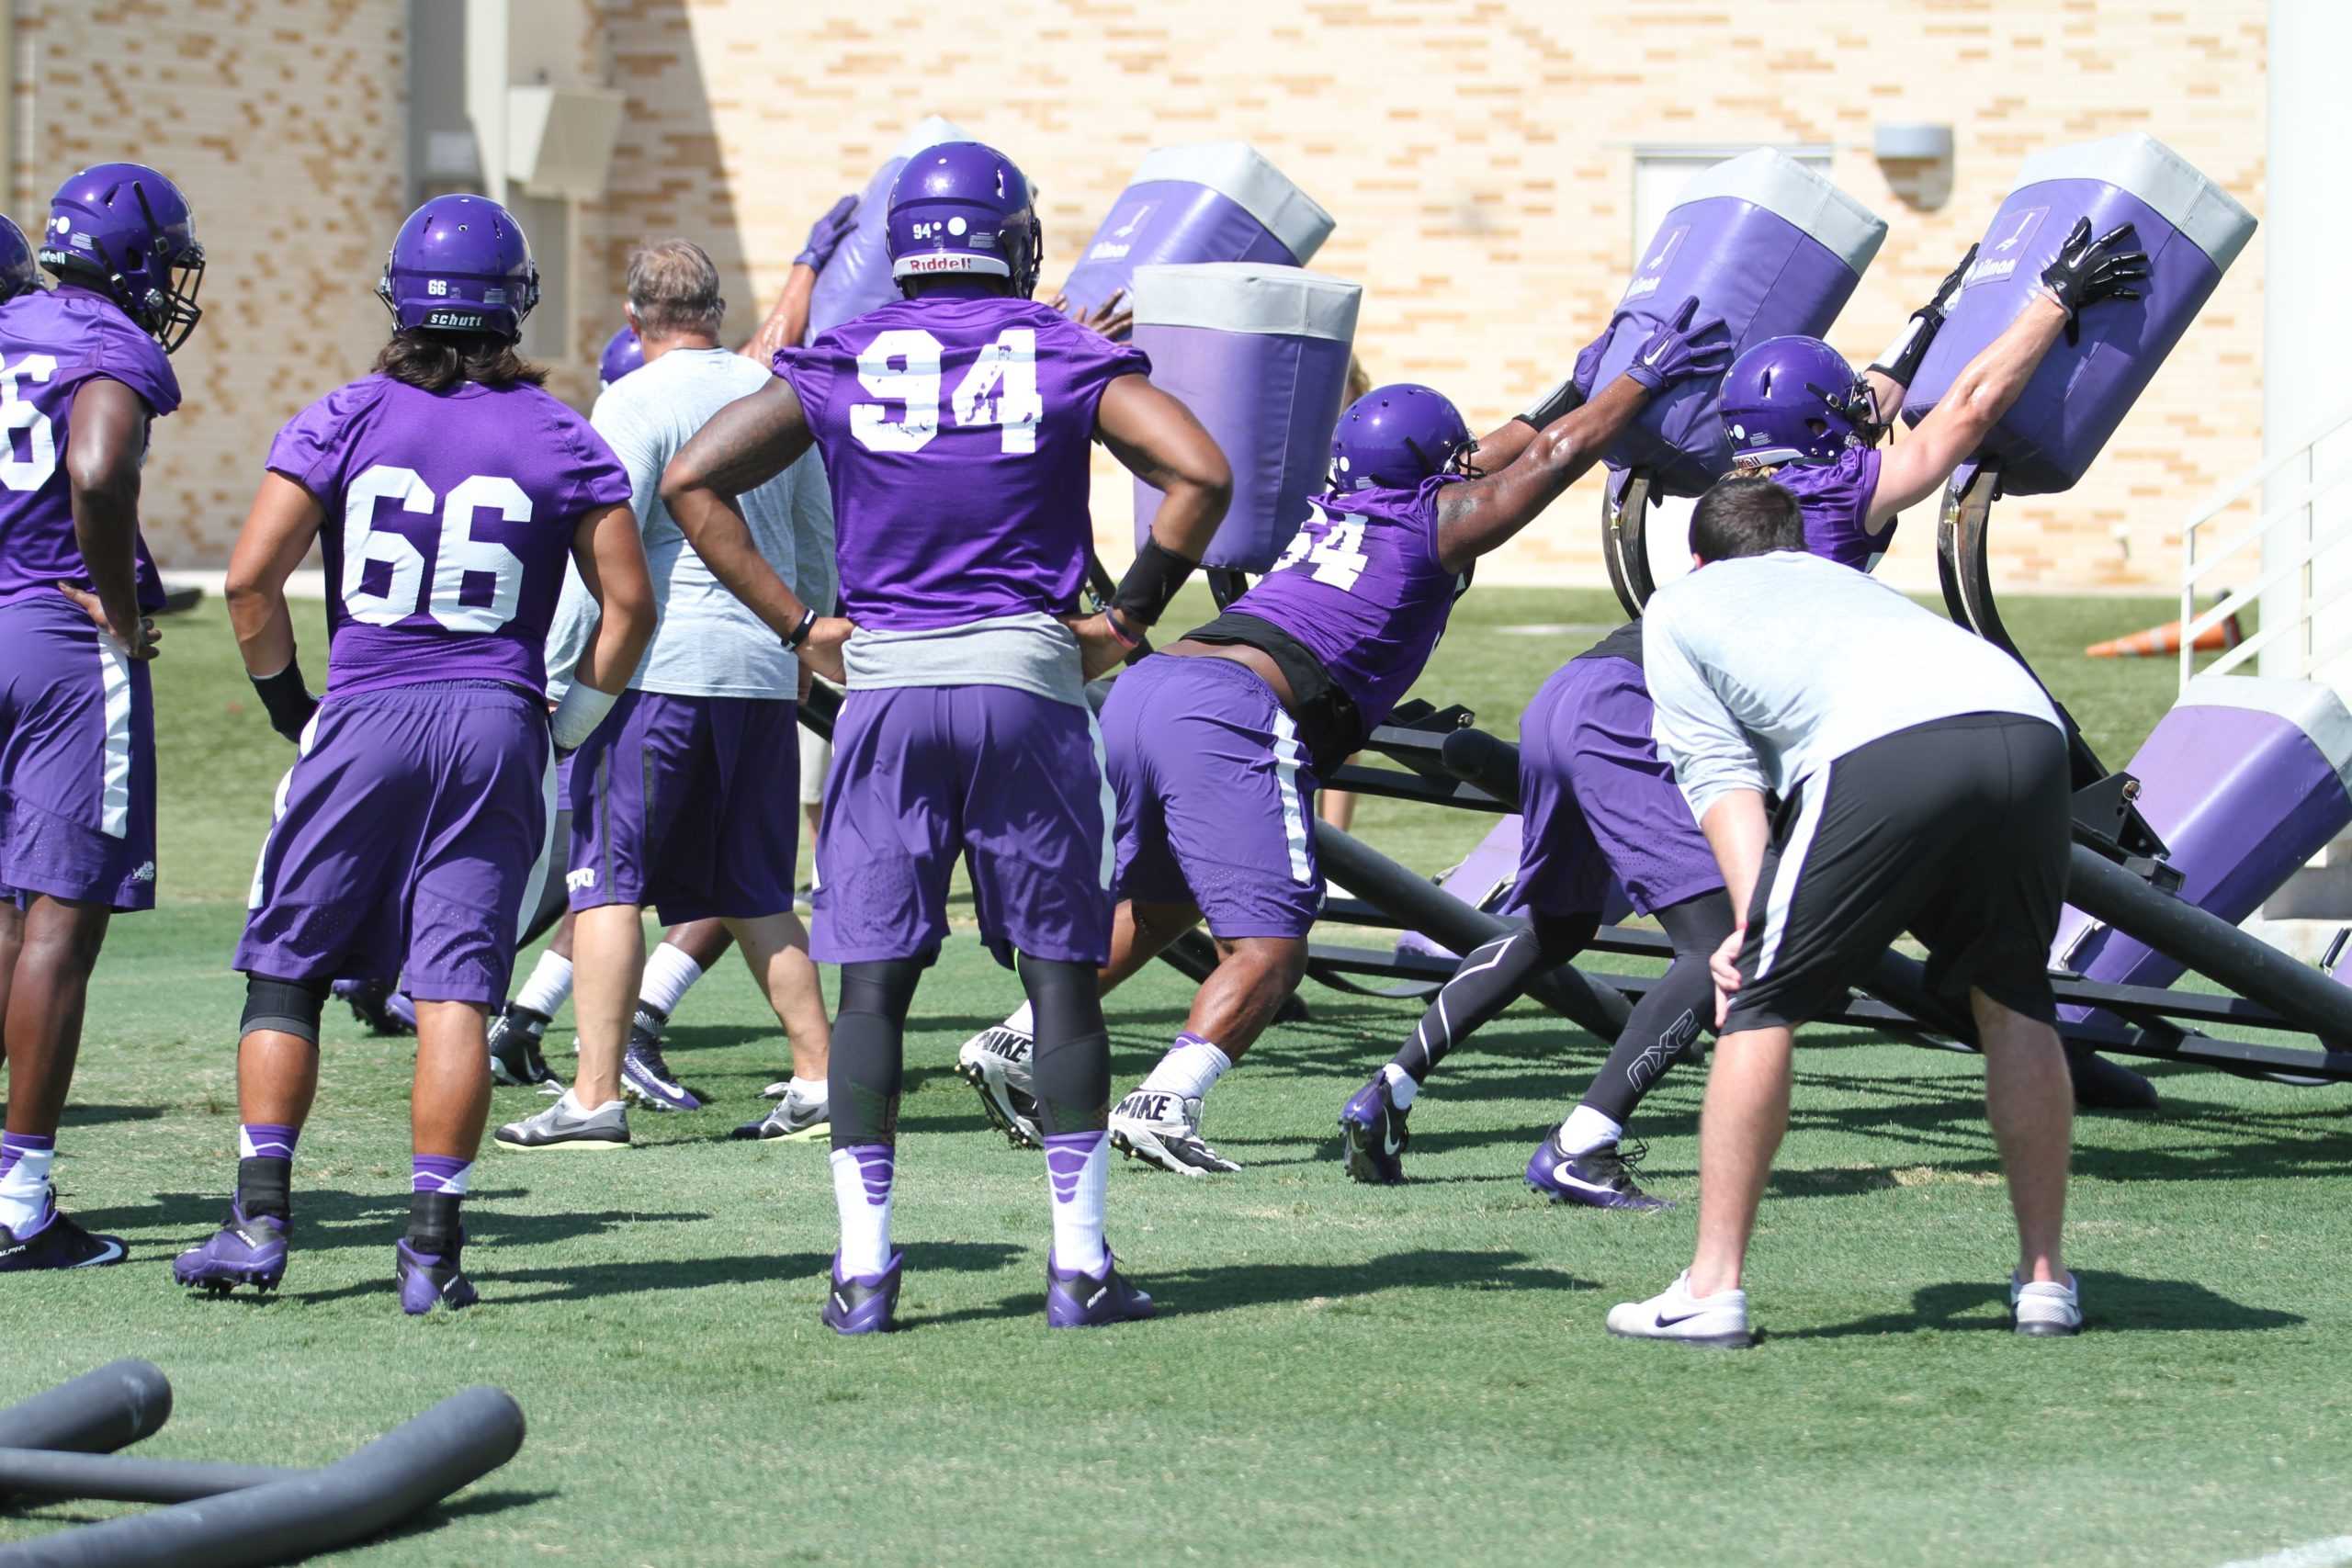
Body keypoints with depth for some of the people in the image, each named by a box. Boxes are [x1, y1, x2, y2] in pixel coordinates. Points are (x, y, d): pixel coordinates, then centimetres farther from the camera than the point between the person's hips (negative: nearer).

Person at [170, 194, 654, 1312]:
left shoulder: (344, 421, 0)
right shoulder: (561, 440, 3)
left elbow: (251, 577, -4)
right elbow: (629, 604, 4)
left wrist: (288, 704, 9)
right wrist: (570, 726, 15)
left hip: (363, 717, -1)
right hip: (495, 721, 1)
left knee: (286, 969, 10)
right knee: (455, 988, 0)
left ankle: (260, 1219, 4)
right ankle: (432, 1242, -3)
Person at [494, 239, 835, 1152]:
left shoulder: (636, 404, -7)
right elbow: (823, 544, 19)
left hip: (661, 667, -6)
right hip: (764, 671, 6)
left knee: (607, 881, -2)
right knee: (755, 891, 14)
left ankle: (596, 1094, -6)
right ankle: (819, 1079, 12)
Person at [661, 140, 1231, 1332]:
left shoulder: (841, 364, 7)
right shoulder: (1066, 360, 2)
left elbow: (693, 482, 6)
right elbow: (1200, 474, -8)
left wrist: (796, 625, 8)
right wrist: (1128, 618, 1)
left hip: (886, 685, 1)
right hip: (1028, 678, -1)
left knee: (874, 980, 4)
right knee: (1061, 973, 4)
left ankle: (864, 1267, 1)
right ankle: (1078, 1264, 3)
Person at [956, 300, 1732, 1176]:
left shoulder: (1332, 510, 29)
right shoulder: (1439, 523, 10)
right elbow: (1554, 456, 20)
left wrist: (1577, 392, 57)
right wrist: (1643, 378, 32)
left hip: (1145, 687, 8)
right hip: (1232, 714, -8)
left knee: (1153, 908, 26)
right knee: (1267, 949, -6)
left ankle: (1017, 1041, 16)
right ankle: (1164, 1103, -23)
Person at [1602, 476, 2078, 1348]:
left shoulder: (1681, 606, 29)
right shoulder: (1852, 584, 44)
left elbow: (1721, 770, 15)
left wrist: (1753, 922, 6)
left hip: (1889, 749, -5)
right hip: (2030, 728, 5)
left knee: (1762, 1003, 8)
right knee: (2013, 1000, 24)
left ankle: (1711, 1290, 5)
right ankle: (2045, 1281, 25)